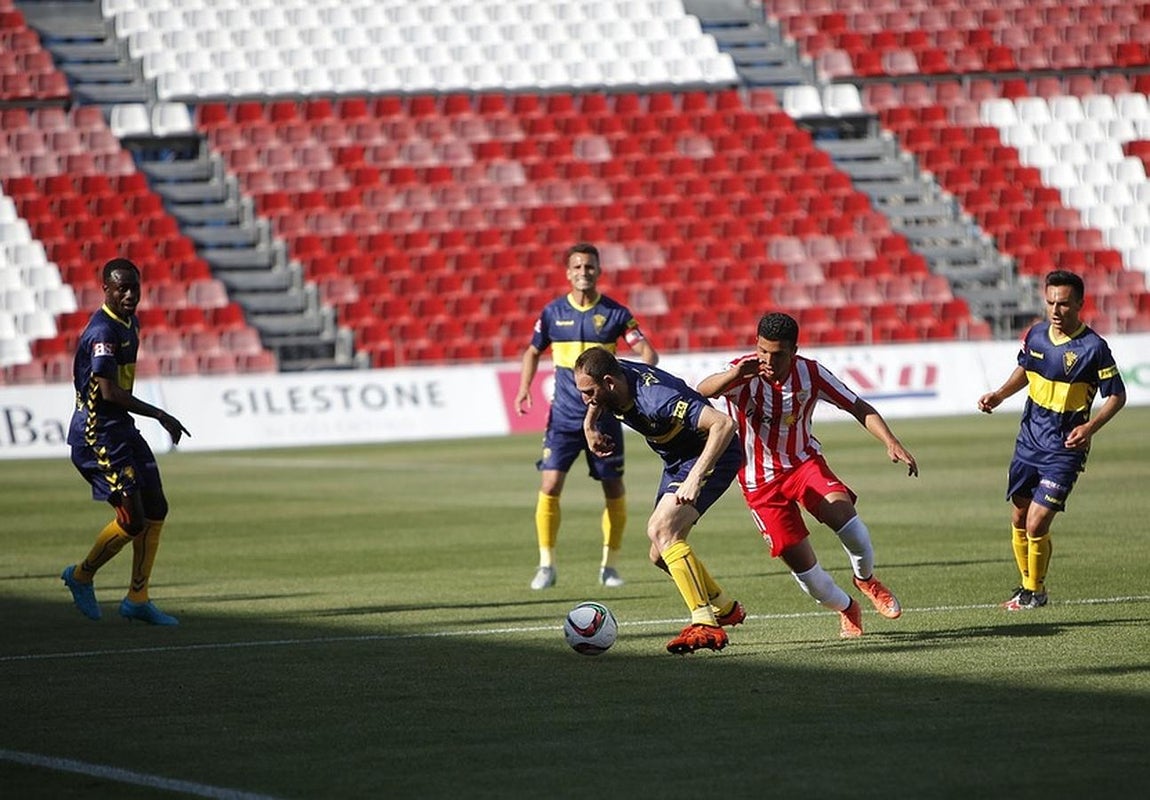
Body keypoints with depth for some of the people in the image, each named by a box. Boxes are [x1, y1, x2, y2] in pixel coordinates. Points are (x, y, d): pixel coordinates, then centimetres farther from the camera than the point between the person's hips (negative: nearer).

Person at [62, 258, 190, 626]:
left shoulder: (130, 323, 12)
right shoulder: (102, 332, -20)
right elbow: (109, 392, -26)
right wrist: (160, 416, -24)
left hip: (120, 429, 10)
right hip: (97, 433, -10)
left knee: (155, 510, 8)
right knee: (132, 519, -10)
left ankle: (137, 599, 16)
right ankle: (82, 575, 13)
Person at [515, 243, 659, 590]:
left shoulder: (615, 313, -3)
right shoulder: (553, 312, 2)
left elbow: (648, 353, -5)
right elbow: (533, 351, 16)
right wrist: (524, 389, 1)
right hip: (563, 416, 0)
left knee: (614, 490, 4)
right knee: (549, 485, -11)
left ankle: (609, 565, 19)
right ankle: (546, 565, -1)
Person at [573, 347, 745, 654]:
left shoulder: (655, 398, -36)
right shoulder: (617, 374, -10)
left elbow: (723, 424, -41)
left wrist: (696, 477, -46)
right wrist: (590, 426, 5)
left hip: (712, 456, -9)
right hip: (678, 460, 10)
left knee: (661, 530, -27)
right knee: (661, 555, 11)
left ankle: (706, 625, -29)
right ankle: (725, 609, 32)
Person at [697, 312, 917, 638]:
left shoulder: (810, 373, -12)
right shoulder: (743, 375, -20)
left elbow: (859, 408, -4)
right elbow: (704, 391, -41)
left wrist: (891, 443, -19)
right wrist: (735, 374, -62)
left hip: (805, 462, 1)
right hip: (760, 482, -1)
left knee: (843, 513, -27)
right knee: (799, 562, -6)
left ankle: (866, 580, 3)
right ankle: (846, 609, 24)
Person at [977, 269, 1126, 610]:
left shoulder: (1093, 347, -15)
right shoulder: (1036, 334, 1)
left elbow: (1117, 395, -9)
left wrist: (1090, 426, -24)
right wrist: (999, 395, 5)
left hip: (1064, 450, -6)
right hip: (1029, 441, 6)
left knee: (1036, 527, -10)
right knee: (1019, 521, 12)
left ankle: (1036, 592, 12)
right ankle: (1027, 586, 32)